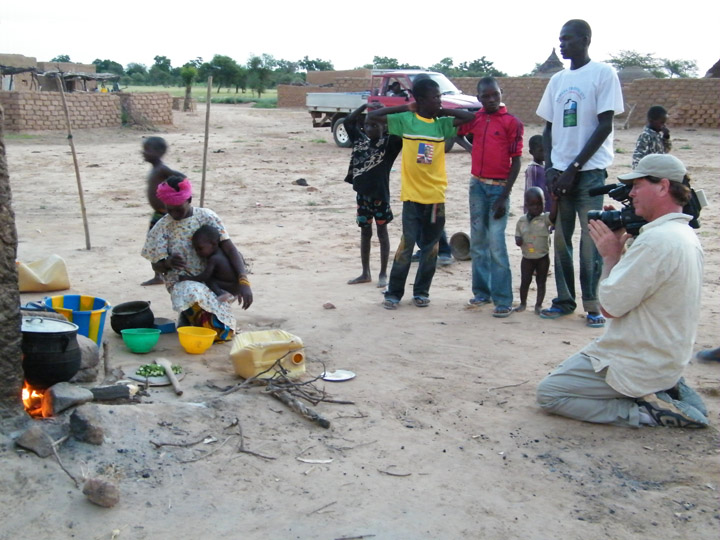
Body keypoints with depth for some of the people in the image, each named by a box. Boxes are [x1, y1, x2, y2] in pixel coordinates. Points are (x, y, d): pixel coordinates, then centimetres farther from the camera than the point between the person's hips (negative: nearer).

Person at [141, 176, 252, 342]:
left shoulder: (207, 217, -2)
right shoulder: (162, 227, -2)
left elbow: (230, 249, -10)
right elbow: (156, 266, 4)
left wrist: (243, 281, -24)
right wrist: (168, 262, -22)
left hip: (213, 281, 2)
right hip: (182, 283, -2)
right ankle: (188, 314, 2)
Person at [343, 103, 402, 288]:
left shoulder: (389, 143, -8)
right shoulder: (360, 139, 6)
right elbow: (348, 121, 11)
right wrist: (365, 106, 2)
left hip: (380, 195, -5)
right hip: (362, 194, 5)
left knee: (382, 233, 5)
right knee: (365, 233, 13)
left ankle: (383, 274, 14)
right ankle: (365, 273, 22)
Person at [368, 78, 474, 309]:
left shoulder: (442, 124, 5)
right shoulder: (405, 120, -2)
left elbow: (471, 117, 1)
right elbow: (372, 115, -2)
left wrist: (443, 111, 1)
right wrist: (404, 108, -3)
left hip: (436, 195, 3)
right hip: (412, 194, -3)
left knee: (430, 246, 9)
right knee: (407, 244, -2)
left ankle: (421, 291, 22)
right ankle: (393, 292, 8)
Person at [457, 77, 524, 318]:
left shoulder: (512, 123, -6)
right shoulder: (475, 119, 7)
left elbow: (516, 161, -8)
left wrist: (504, 196, -12)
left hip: (498, 187, -5)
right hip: (477, 185, 5)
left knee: (496, 244, -10)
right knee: (477, 242, 10)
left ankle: (503, 300, -6)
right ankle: (481, 291, 20)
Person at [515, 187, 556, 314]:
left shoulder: (545, 219, -7)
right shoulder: (522, 220, 1)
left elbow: (553, 214, -28)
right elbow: (517, 235, 7)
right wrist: (518, 240, -15)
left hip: (543, 257, -2)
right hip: (527, 257, 2)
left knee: (541, 282, 6)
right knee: (524, 281, 7)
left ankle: (538, 305, 15)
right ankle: (523, 303, 23)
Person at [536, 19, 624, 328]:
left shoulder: (603, 74, -4)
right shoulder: (557, 80, 13)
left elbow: (605, 125, -9)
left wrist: (574, 168, -13)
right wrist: (550, 169, 0)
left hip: (590, 170, -5)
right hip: (560, 171, 5)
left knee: (591, 239, -4)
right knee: (560, 238, 7)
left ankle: (593, 305, 3)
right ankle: (565, 300, 16)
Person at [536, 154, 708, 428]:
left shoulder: (658, 239, -27)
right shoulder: (686, 235, 6)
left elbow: (610, 306, -22)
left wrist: (611, 254, -9)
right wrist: (619, 249, 2)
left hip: (639, 368, -10)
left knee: (548, 393, -1)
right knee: (567, 369, 27)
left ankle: (648, 412, -6)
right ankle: (664, 392, 11)